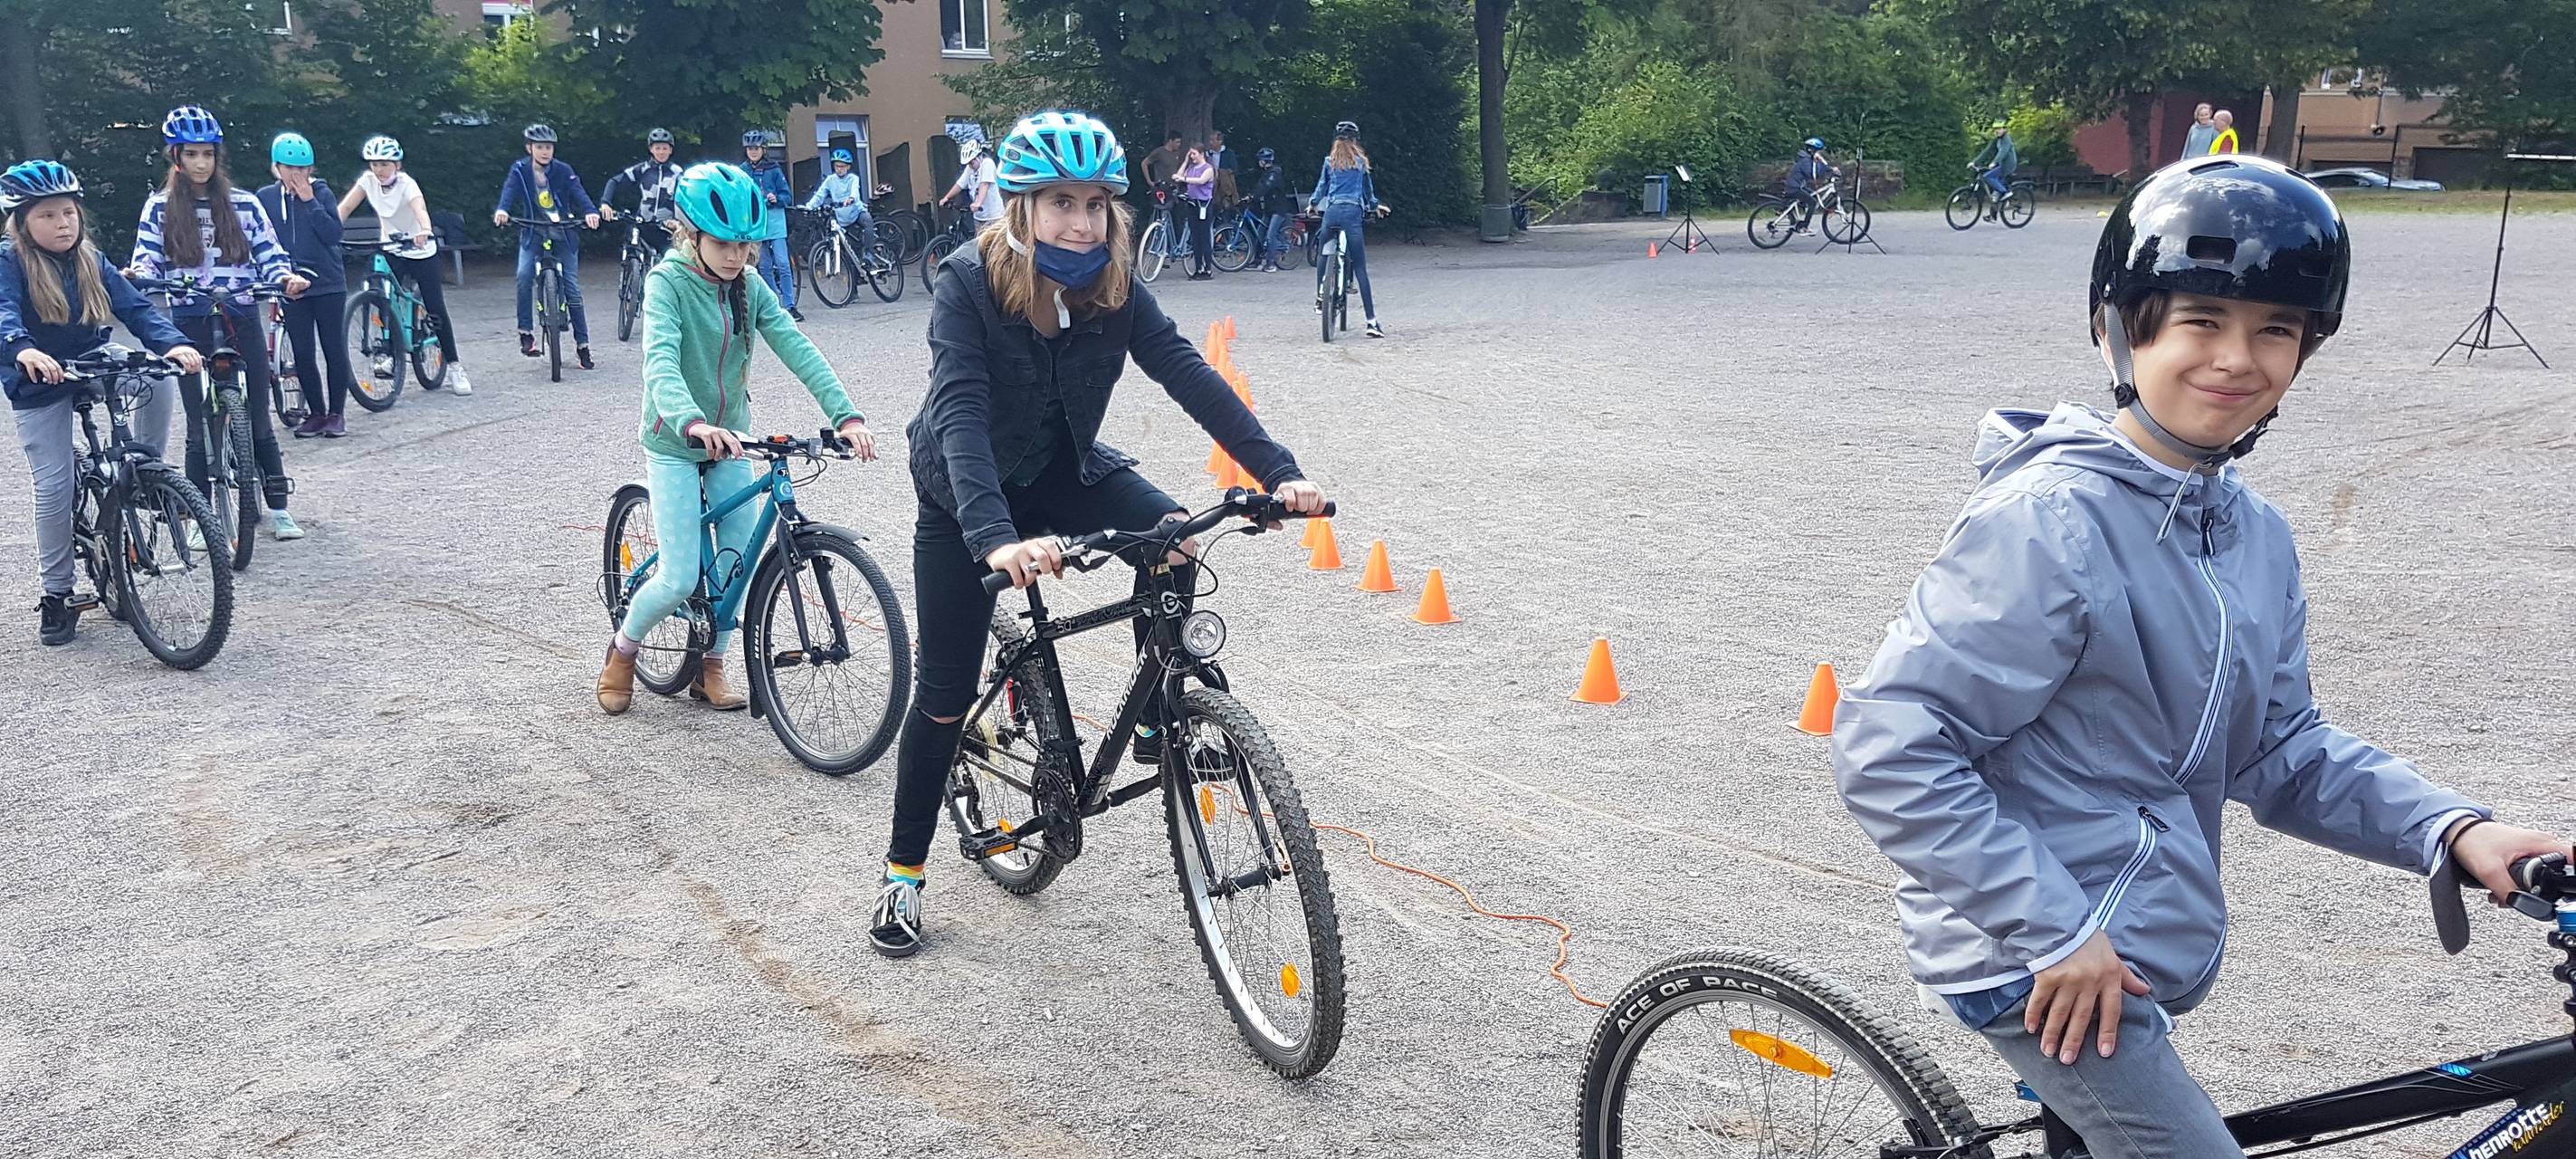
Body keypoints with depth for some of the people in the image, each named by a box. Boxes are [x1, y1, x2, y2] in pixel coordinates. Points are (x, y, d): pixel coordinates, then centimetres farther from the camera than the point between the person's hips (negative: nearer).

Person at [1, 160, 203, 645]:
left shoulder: (91, 261, -2)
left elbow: (135, 307, -12)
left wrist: (173, 343, -31)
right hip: (40, 386, -3)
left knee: (157, 380, -28)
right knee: (54, 488, -3)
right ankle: (57, 595, 10)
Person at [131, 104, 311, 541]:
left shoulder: (242, 203, 6)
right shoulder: (160, 207, 6)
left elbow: (269, 253, 3)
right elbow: (148, 258, 2)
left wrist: (285, 277, -18)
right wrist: (137, 274, -21)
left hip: (242, 319, 0)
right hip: (190, 323, 0)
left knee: (258, 420, 3)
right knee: (199, 425, 3)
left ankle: (278, 509, 12)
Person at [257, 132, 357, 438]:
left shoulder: (321, 192, -1)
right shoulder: (265, 198, 4)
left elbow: (333, 234, -12)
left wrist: (310, 200, -16)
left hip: (328, 284, -2)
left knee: (334, 350, 0)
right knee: (302, 353, 3)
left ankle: (336, 413, 11)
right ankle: (316, 412, 15)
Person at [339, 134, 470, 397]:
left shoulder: (406, 184, -21)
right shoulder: (368, 180, -7)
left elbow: (420, 209, -41)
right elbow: (346, 207, -11)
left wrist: (425, 231, -61)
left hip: (421, 251, -4)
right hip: (392, 250, 4)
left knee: (436, 311, -4)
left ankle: (454, 367, 4)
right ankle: (391, 357, 5)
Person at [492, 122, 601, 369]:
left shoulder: (563, 171, -3)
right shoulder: (520, 170, -2)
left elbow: (577, 192, -18)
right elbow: (509, 189, -19)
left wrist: (590, 211, -40)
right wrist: (501, 209, -41)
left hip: (563, 233, 0)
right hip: (533, 233, 0)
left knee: (572, 288, -3)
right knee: (524, 275, -25)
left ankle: (583, 346, 4)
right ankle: (526, 332, -14)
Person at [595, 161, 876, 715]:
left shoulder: (749, 288, -1)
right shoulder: (668, 281, -16)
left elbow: (796, 347, -13)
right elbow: (660, 359, -32)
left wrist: (846, 414, -28)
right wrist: (692, 422, -53)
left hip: (729, 441, 5)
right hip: (675, 444, -5)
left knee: (739, 561, 4)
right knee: (681, 579, -8)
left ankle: (711, 666, 24)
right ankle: (622, 650, 20)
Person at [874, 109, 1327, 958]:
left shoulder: (1113, 287, -15)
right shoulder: (969, 284, -26)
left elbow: (1189, 375, -24)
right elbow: (961, 413, -38)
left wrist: (1279, 472, -38)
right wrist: (994, 538, -54)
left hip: (1063, 468, 3)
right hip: (964, 493, -3)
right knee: (945, 692, -1)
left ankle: (1154, 725, -7)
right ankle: (904, 873, 19)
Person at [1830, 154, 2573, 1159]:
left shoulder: (2255, 535, 4)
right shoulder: (2049, 520, -23)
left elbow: (2282, 753, 9)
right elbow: (1887, 746, -26)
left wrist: (2453, 830, -6)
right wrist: (2054, 929, -24)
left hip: (2130, 952, 9)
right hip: (2043, 964, -8)